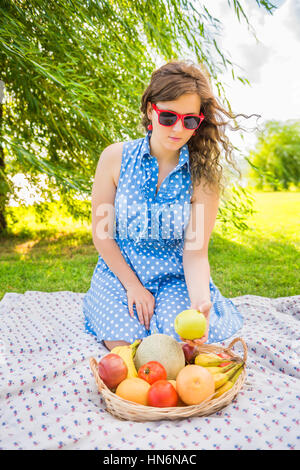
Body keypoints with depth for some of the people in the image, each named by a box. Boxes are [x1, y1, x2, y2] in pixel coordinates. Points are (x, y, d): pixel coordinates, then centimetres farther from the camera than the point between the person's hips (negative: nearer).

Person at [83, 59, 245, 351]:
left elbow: (195, 253, -13)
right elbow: (102, 234, -5)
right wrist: (132, 286, -11)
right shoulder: (115, 158, -9)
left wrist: (201, 302, -32)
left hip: (176, 277, 0)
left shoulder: (203, 174, -11)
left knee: (178, 338, -23)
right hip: (119, 270, 1)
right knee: (125, 340, -20)